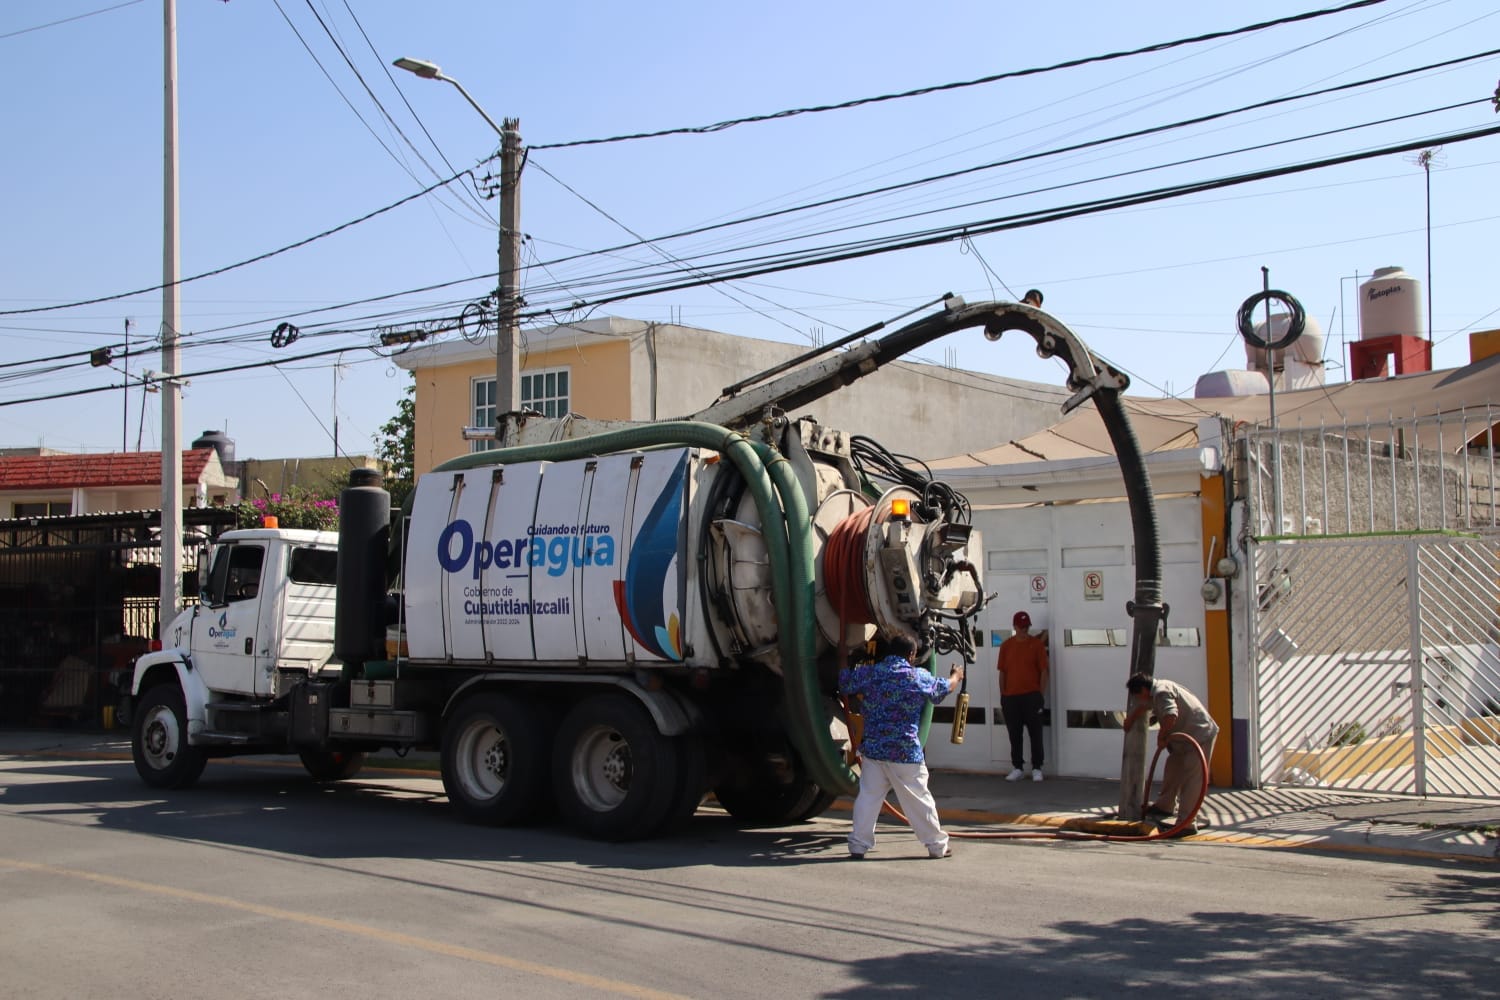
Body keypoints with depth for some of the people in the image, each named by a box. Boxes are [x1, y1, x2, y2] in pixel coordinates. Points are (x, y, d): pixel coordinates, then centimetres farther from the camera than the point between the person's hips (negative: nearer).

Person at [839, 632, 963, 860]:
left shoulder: (869, 672, 0)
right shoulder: (918, 677, -3)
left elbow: (844, 683, 15)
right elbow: (943, 688, 14)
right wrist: (955, 677, 37)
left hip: (872, 748, 3)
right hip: (905, 752, -3)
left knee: (868, 796, 8)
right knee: (918, 799, 7)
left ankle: (858, 845, 7)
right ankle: (937, 845, 18)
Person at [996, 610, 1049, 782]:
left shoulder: (1037, 644, -1)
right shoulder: (1006, 646, 6)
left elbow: (1044, 671, -1)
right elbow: (1002, 672, 9)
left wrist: (1042, 695, -6)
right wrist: (1002, 697, 6)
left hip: (1031, 696, -2)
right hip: (1010, 697, 2)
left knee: (1035, 733, 2)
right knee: (1014, 734, 7)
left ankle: (1036, 769, 10)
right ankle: (1017, 768, 16)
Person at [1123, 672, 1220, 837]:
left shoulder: (1161, 692, -20)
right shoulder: (1157, 691, 13)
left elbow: (1171, 716, -38)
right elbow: (1143, 707, 35)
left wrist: (1161, 735, -21)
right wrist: (1129, 721, 50)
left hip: (1200, 736, -11)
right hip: (1187, 737, 11)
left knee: (1191, 780, -11)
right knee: (1172, 768, 20)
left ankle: (1186, 824, -12)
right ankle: (1165, 805, 37)